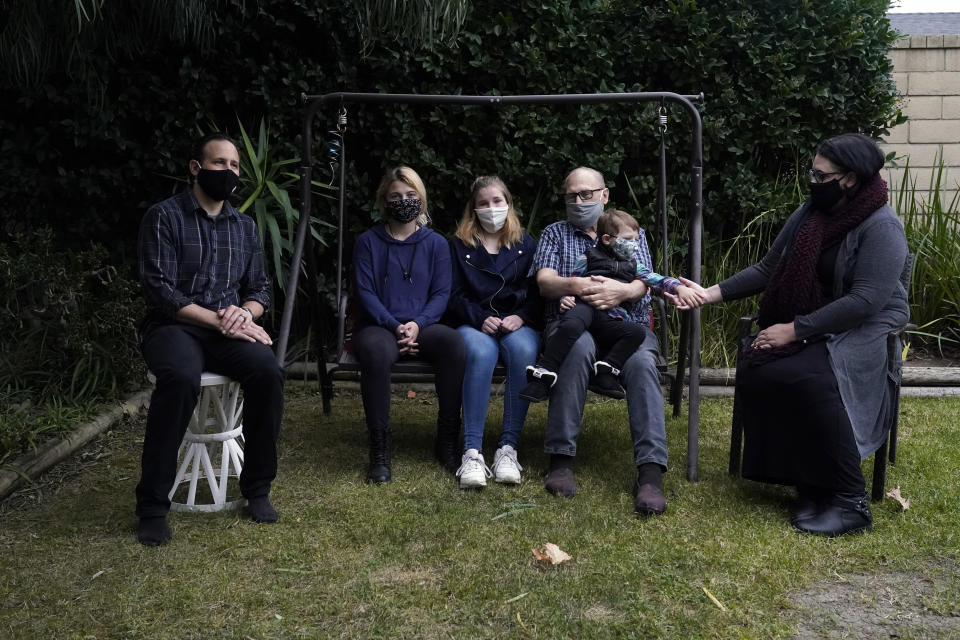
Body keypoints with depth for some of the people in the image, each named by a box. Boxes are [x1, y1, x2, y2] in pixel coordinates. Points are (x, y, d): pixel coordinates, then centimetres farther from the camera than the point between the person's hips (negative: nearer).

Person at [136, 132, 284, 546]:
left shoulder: (245, 226, 13)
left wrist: (245, 312, -10)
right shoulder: (164, 217, -3)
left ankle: (257, 488, -11)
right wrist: (220, 321, -18)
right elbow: (160, 292, -12)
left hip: (229, 330, 4)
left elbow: (259, 289, 14)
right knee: (181, 377, -38)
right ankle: (152, 506, -24)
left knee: (268, 372, -28)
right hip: (173, 327, -4)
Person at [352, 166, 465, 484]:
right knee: (376, 351, -39)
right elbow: (365, 293, 1)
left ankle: (448, 440, -21)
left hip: (422, 325, 2)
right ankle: (379, 448, -27)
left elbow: (441, 293, 5)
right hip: (378, 326, -1)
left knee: (454, 343, -33)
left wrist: (417, 324, -14)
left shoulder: (435, 243, 13)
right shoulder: (368, 241, 9)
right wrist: (395, 327, -14)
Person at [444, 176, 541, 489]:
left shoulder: (526, 245, 17)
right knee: (480, 353, -37)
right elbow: (454, 296, 5)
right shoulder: (459, 245, 13)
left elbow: (537, 293, 10)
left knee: (524, 350, -36)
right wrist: (481, 318, -11)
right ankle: (472, 451, -38)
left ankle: (508, 447, -33)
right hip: (473, 323, -1)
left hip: (517, 323, 1)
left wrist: (520, 317, -10)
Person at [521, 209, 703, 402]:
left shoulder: (633, 266, 30)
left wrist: (679, 287, -2)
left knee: (638, 332, -25)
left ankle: (605, 372, -28)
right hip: (585, 307, -4)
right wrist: (566, 298, -6)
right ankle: (542, 376, -38)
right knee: (571, 326, -38)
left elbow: (656, 279, 18)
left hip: (612, 321, 4)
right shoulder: (588, 258, 19)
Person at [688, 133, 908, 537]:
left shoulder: (882, 227, -14)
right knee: (754, 369, -23)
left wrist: (795, 330, -24)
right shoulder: (809, 213, 7)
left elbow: (866, 301, -23)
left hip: (864, 330, -6)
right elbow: (767, 270, 10)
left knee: (810, 378, -36)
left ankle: (851, 502, -23)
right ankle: (810, 483, -12)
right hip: (808, 327, 6)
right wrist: (710, 293, -1)